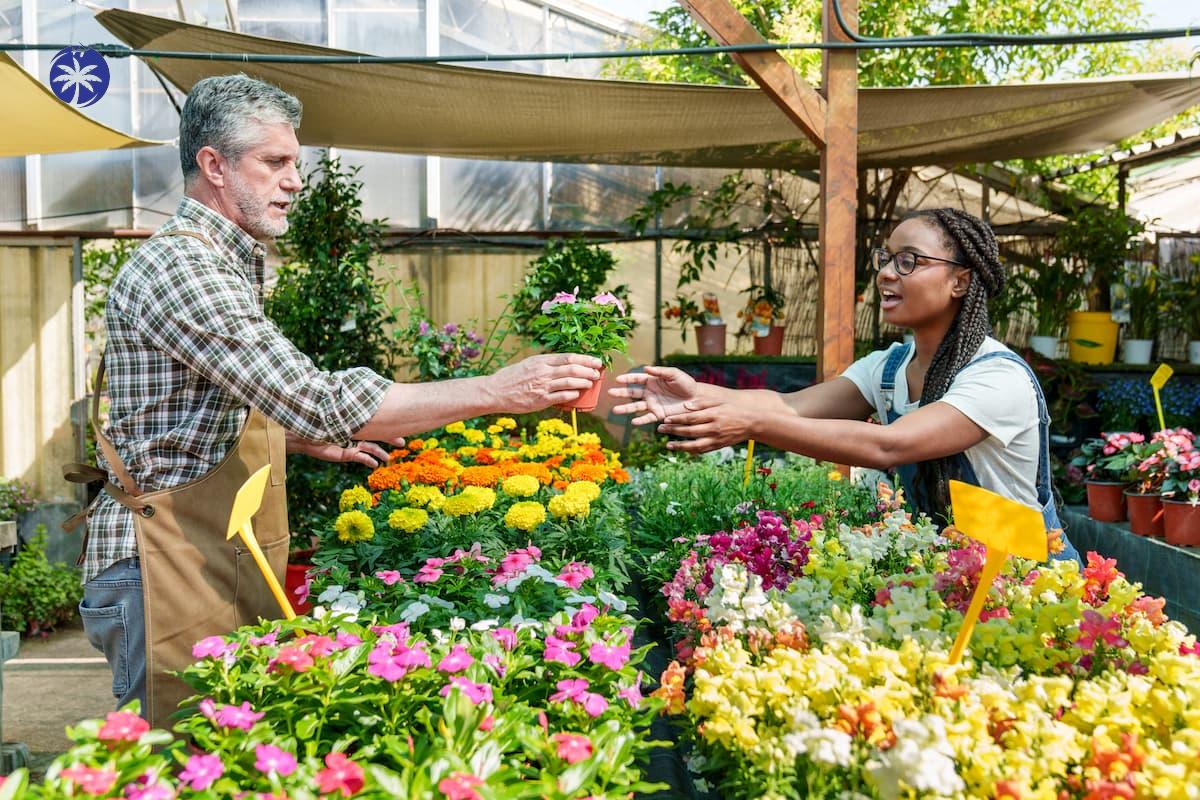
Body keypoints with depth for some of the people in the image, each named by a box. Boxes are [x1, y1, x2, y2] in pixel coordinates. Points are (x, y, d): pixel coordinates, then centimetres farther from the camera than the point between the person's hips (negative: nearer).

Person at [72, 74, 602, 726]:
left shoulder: (228, 263, 16)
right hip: (172, 570, -9)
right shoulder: (177, 266, -19)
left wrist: (310, 438, 17)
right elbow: (320, 400, -28)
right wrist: (495, 391, -27)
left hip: (227, 563, 9)